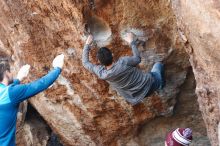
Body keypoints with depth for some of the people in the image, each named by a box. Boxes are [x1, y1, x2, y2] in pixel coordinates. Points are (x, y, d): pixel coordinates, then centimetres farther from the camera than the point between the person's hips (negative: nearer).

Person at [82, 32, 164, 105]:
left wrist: (87, 44, 5)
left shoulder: (102, 74, -19)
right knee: (158, 64, 29)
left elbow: (85, 63, -3)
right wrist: (132, 42, 3)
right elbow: (137, 59, -6)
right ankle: (161, 85, 50)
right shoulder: (123, 62, -29)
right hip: (149, 84, -2)